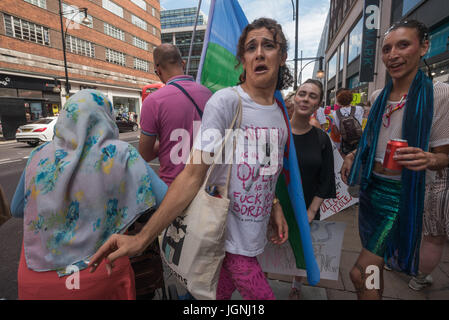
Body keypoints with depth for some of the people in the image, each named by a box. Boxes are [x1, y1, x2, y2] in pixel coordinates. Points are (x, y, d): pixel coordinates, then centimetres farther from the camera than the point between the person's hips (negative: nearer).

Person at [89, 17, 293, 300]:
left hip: (256, 233, 6)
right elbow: (193, 176, -20)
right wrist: (142, 238, -23)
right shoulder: (225, 102, -16)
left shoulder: (280, 113, 5)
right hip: (231, 236, -5)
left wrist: (274, 206, 3)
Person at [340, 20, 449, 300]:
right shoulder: (378, 96, 6)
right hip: (370, 186, 6)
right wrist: (353, 155, 2)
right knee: (374, 266, 21)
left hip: (401, 193, -6)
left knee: (360, 273, -5)